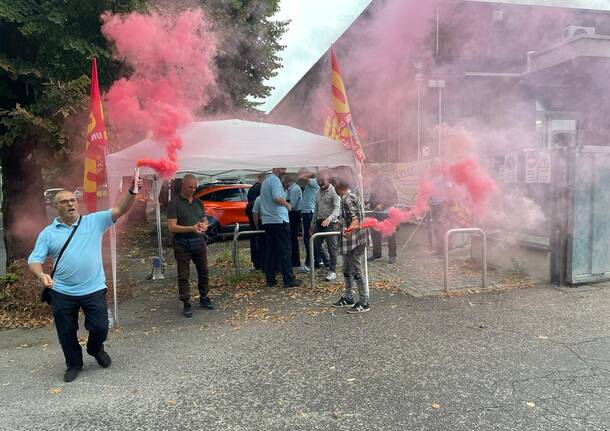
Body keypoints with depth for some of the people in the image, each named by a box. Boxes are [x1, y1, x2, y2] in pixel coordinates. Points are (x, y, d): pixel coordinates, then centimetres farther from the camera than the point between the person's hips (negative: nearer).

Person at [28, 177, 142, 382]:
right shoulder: (48, 233, 1)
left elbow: (120, 210, -11)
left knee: (100, 327, 6)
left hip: (94, 289, -1)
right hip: (62, 293, 1)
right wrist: (41, 275, -23)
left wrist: (131, 191, -27)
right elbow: (34, 259, -2)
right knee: (66, 332, 13)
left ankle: (96, 349, 39)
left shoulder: (95, 221, -1)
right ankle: (74, 364, 37)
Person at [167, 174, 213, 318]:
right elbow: (172, 227, -13)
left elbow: (205, 220, 18)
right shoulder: (175, 203, -6)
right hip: (182, 244, -5)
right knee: (183, 276, 2)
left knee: (203, 272, 13)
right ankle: (186, 304, 11)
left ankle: (204, 298, 28)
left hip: (199, 242, 5)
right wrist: (192, 228, -24)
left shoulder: (198, 202, 11)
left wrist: (204, 225, -7)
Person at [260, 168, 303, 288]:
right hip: (279, 220, -9)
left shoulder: (266, 181, 19)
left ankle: (270, 280, 11)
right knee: (284, 251, -5)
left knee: (270, 251, 9)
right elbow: (277, 198, -23)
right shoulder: (275, 180, -10)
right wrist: (288, 205, -7)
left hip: (267, 221, 9)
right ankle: (288, 280, -2)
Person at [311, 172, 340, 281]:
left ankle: (332, 271, 4)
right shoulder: (318, 192, 14)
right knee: (315, 244, 11)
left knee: (332, 247, -5)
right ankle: (327, 264, 29)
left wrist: (329, 218, -36)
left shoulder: (333, 191, -10)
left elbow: (337, 208, -19)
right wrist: (313, 223, 19)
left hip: (330, 223, -8)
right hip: (320, 222, 8)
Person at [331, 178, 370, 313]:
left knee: (358, 272, -5)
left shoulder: (348, 199, -15)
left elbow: (355, 219, -26)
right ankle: (348, 298, 30)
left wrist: (349, 229, -44)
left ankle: (364, 303, 2)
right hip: (349, 242, 11)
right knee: (347, 271, 18)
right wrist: (342, 225, 44)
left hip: (354, 242, -11)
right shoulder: (351, 197, 16)